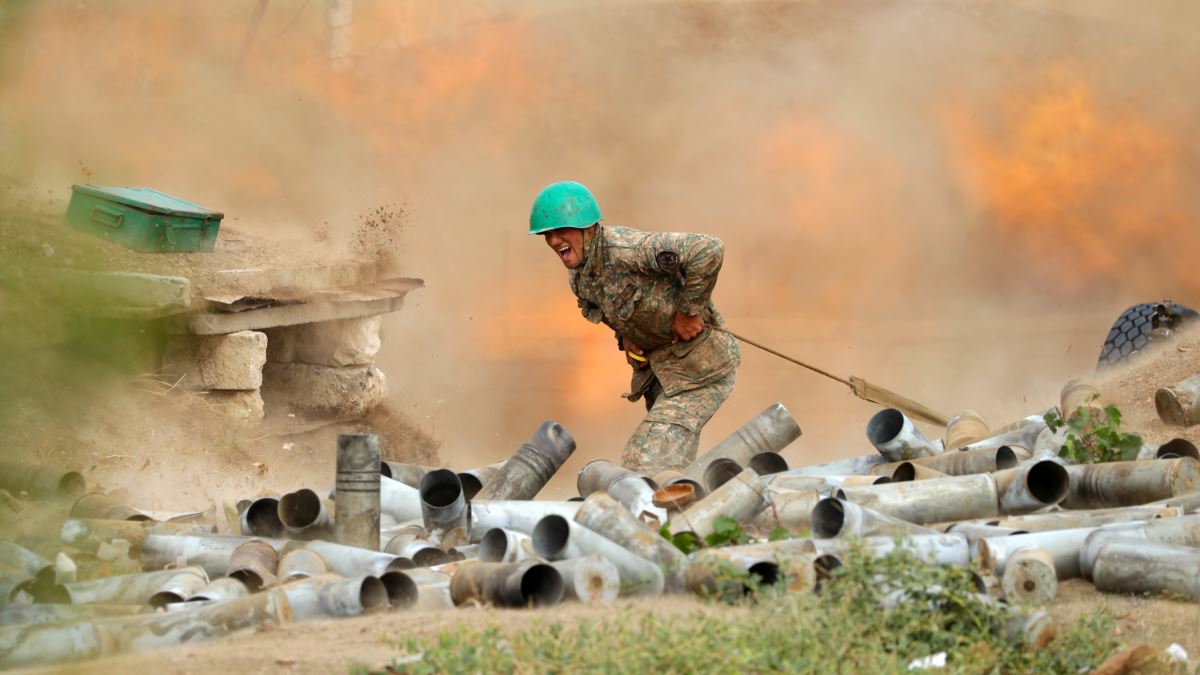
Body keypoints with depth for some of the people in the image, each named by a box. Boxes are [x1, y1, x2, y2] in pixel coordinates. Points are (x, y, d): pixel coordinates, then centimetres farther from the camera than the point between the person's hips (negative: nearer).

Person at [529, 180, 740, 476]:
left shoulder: (625, 248, -29)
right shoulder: (578, 277, 1)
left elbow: (708, 250, -37)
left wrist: (689, 310, -28)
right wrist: (625, 336, 4)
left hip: (700, 366, -9)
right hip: (660, 365, 9)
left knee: (645, 463, -17)